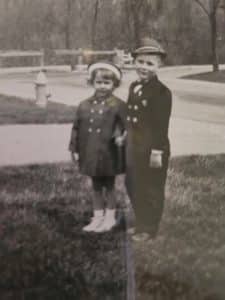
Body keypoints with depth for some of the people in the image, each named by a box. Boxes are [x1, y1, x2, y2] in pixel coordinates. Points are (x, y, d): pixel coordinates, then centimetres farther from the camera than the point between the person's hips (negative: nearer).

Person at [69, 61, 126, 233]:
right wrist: (74, 149, 5)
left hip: (109, 154, -4)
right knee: (96, 187, 15)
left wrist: (119, 137, -29)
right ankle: (97, 217, 26)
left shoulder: (118, 106, -8)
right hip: (91, 154, 4)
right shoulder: (85, 106, 3)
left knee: (109, 186, 10)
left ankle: (110, 218, 24)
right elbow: (77, 128, 7)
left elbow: (123, 127, -10)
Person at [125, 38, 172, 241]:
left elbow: (162, 125, -19)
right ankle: (140, 223, 35)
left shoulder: (162, 92, -17)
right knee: (133, 187, 18)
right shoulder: (134, 87, 9)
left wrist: (157, 151, -20)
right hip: (133, 147, 8)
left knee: (151, 190, 6)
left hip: (152, 150, -8)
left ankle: (148, 230, 20)